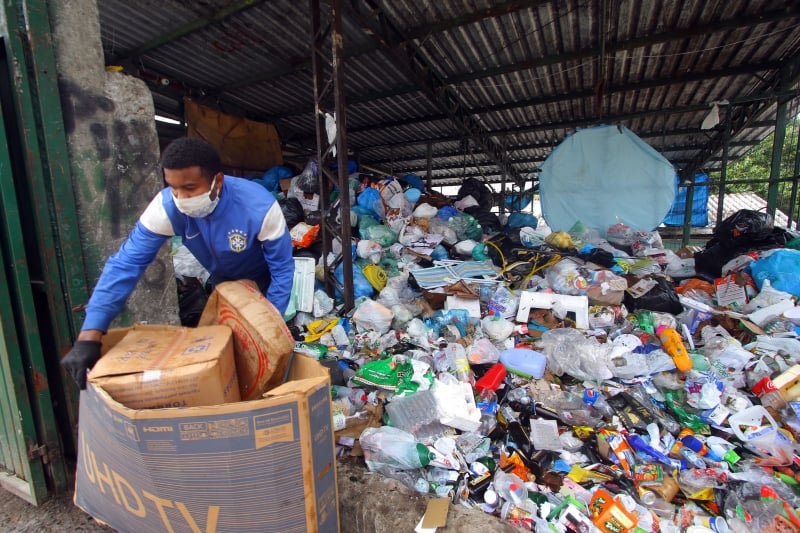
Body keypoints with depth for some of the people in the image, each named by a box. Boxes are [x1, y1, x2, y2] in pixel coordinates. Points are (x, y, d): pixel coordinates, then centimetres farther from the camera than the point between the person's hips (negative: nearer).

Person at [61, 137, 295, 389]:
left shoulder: (260, 208, -39)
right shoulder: (166, 206, -29)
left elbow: (283, 269, -29)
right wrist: (89, 337, -35)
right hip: (222, 278, 3)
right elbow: (126, 263, -29)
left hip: (262, 278, -3)